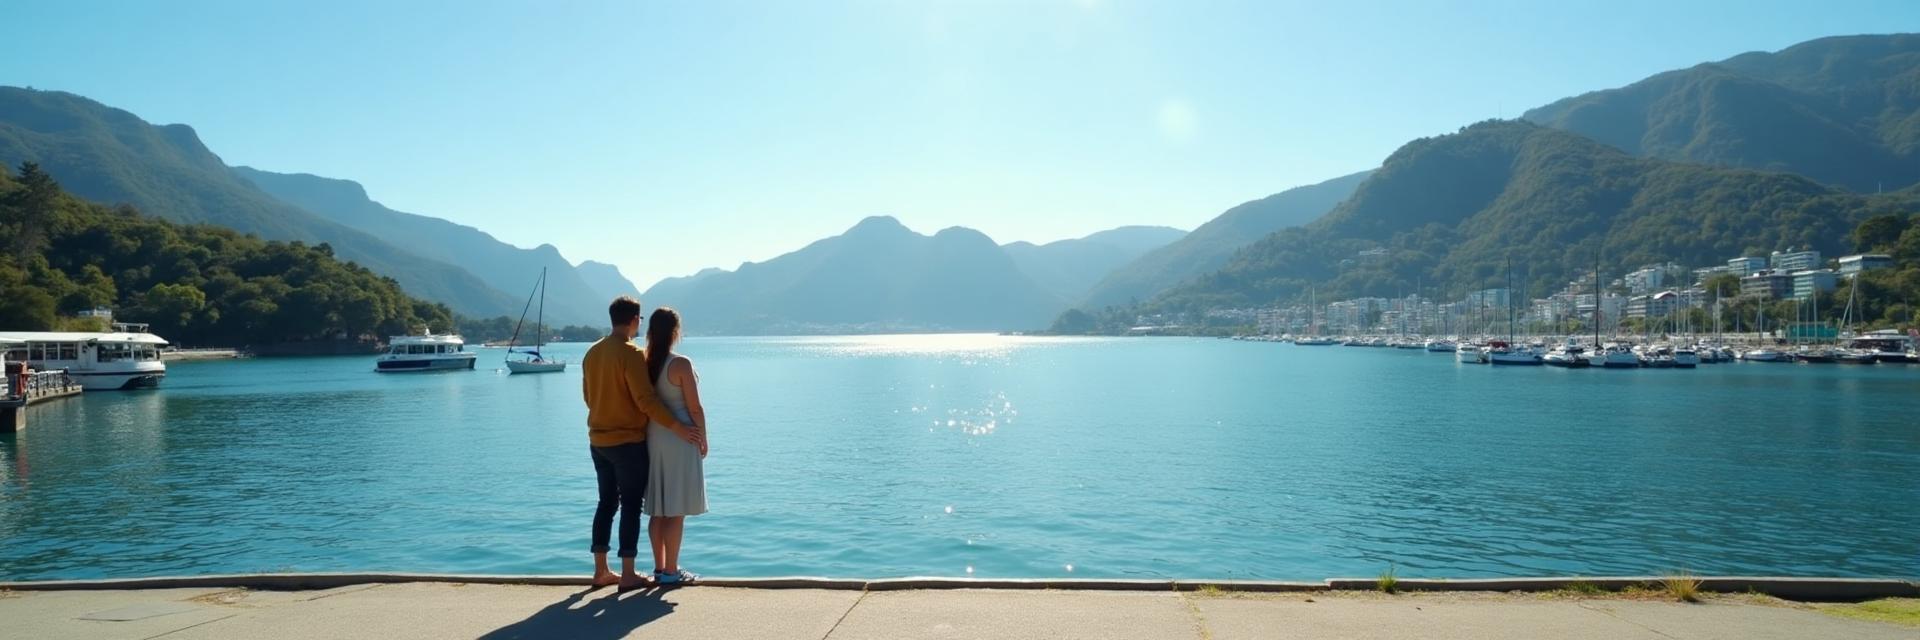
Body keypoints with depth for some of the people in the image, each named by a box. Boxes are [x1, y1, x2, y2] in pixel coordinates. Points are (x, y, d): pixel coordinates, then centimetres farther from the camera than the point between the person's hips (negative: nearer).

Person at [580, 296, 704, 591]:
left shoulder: (592, 353, 8)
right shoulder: (631, 353, -16)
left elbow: (589, 395, 15)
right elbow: (645, 399, -21)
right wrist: (677, 428, -18)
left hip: (598, 440, 7)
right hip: (628, 441, -7)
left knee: (606, 503, 14)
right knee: (631, 506, 0)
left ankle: (601, 571, 18)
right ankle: (627, 575, 2)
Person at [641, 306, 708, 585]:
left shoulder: (645, 363, 3)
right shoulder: (681, 364, -15)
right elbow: (695, 408, -13)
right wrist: (703, 439, -1)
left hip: (653, 437, 7)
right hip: (680, 439, -7)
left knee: (658, 509, 13)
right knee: (676, 510, 0)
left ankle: (660, 567, 20)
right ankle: (670, 571, 5)